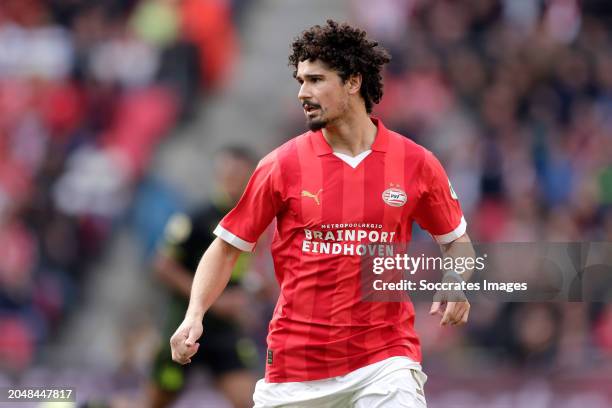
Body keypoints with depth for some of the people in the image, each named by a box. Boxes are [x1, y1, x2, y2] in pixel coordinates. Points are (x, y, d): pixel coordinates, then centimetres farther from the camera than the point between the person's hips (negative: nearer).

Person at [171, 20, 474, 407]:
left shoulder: (417, 163, 0)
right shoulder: (281, 165, -1)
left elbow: (455, 239, 15)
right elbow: (227, 247, 5)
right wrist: (194, 316, -8)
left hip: (383, 357, -1)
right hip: (295, 369, 1)